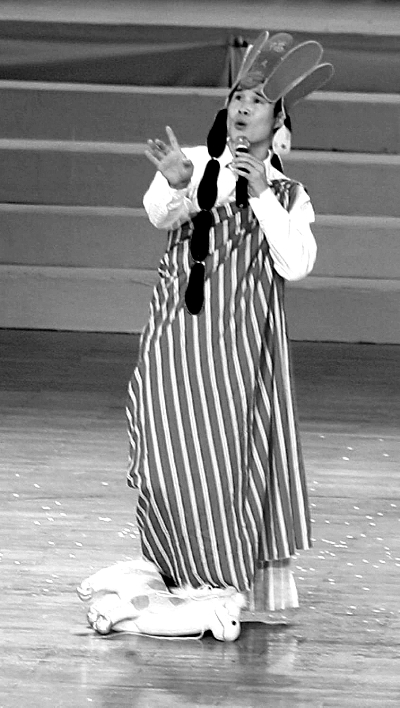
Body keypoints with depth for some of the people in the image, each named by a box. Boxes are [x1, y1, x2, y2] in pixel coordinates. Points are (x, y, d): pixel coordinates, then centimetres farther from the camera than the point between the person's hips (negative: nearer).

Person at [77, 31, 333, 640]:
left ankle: (235, 583, 6)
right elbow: (160, 216, -11)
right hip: (180, 331, 0)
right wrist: (175, 184, -32)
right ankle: (192, 574, 8)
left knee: (240, 450, -2)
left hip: (245, 338, 0)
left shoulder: (289, 195, 8)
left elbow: (296, 264, -8)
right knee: (177, 452, -3)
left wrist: (262, 194, -14)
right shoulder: (195, 163, 6)